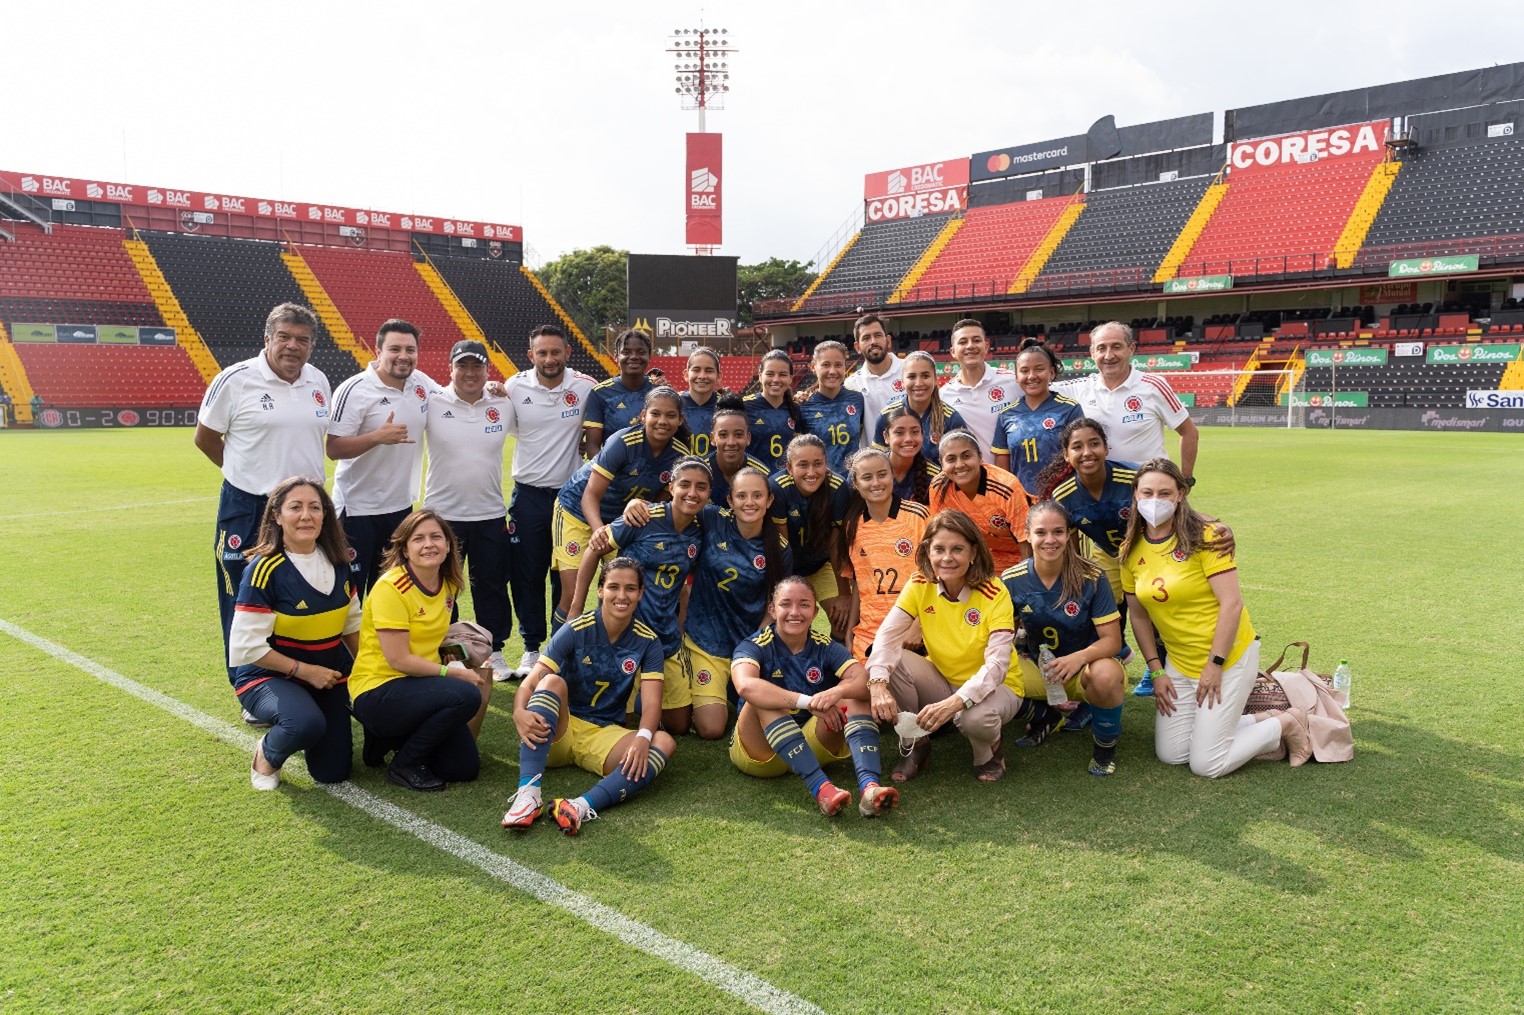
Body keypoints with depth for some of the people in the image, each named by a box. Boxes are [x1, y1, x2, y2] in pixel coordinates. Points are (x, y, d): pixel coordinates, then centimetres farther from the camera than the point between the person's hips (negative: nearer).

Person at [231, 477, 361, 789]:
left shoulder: (337, 563, -2)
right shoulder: (264, 570, -20)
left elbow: (352, 624, 10)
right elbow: (248, 646, -20)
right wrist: (305, 671, -19)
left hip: (329, 675, 5)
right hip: (269, 677, -5)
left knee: (333, 772, 1)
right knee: (307, 723, -37)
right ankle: (267, 755, -3)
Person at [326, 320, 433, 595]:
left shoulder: (422, 383, 3)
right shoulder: (355, 390, -14)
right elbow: (333, 449, -17)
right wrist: (378, 436, -30)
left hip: (402, 507, 6)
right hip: (358, 510, -6)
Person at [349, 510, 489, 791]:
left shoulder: (448, 585, 4)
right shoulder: (391, 588, -18)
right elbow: (398, 659, -19)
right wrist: (452, 671, -14)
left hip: (419, 684, 8)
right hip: (376, 692, -7)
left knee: (466, 767, 0)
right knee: (466, 696, -29)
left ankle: (392, 738, 17)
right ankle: (403, 766, -9)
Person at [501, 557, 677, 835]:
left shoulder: (648, 642, -2)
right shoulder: (575, 630, -8)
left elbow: (652, 703, -12)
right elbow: (530, 683, -16)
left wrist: (643, 737, -35)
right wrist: (519, 713, -39)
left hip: (605, 735, 1)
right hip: (559, 731, -1)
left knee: (665, 743, -26)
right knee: (552, 681, -30)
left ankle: (583, 806, -47)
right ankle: (528, 792, -45)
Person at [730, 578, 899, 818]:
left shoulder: (825, 647, -1)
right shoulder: (755, 646, -10)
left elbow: (865, 680, -19)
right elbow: (746, 686, -34)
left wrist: (837, 692, -41)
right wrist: (808, 702, -40)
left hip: (812, 747, 3)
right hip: (761, 752, -3)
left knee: (854, 696, -17)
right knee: (765, 699, -30)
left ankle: (869, 785, -40)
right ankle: (820, 787, -44)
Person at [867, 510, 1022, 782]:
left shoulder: (994, 594, -22)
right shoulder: (920, 585, -11)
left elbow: (997, 664, -29)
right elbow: (887, 635, -20)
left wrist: (954, 702, -44)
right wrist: (878, 685, -39)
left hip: (992, 686, -4)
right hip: (941, 680, 4)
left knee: (974, 717, -38)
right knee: (893, 661, -23)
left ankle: (989, 753, 2)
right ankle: (915, 747, -1)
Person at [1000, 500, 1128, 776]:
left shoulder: (1091, 578, -16)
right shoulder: (1011, 580, -9)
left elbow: (1112, 640, -17)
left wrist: (1080, 658, -37)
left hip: (1085, 670, -2)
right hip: (1039, 669, 3)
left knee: (1106, 675, -39)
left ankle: (1106, 745, -5)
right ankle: (1044, 717, 9)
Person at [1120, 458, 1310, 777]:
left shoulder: (1203, 536, -17)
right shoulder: (1131, 549, 0)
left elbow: (1232, 603, -19)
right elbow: (1138, 615, 6)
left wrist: (1215, 664, -18)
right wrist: (1156, 671, 2)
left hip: (1228, 656, -6)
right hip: (1180, 663, 6)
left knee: (1206, 765, -5)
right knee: (1170, 755, 5)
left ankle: (1286, 725, 18)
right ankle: (1253, 724, 25)